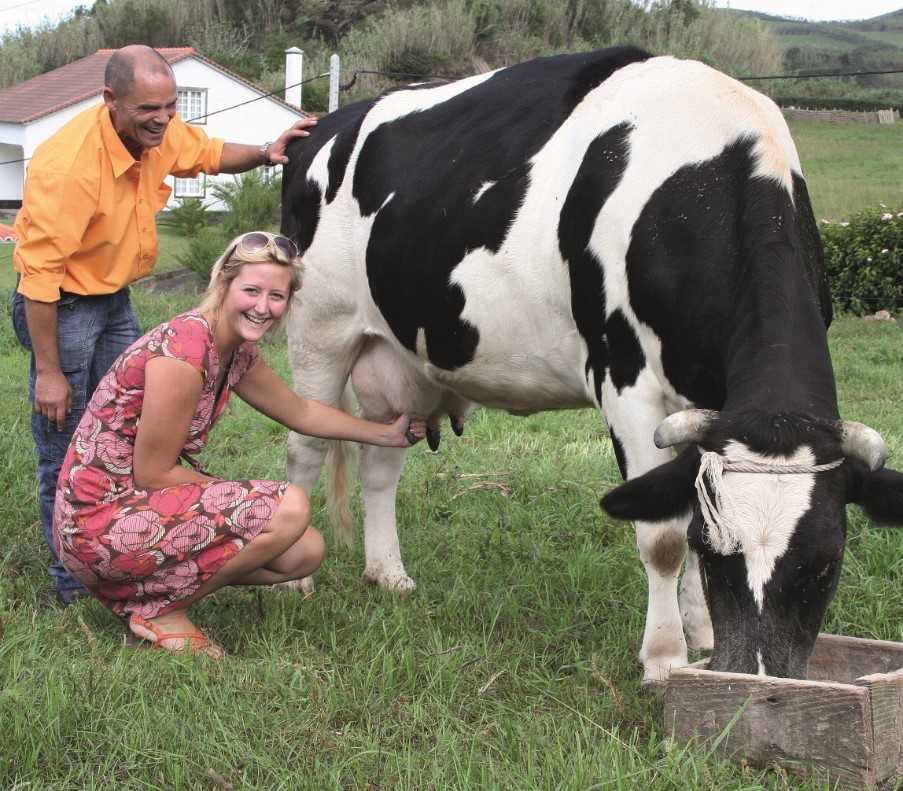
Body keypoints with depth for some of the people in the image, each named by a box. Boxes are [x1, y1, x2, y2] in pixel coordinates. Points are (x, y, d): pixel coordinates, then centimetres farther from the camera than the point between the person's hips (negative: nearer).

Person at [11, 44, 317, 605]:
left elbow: (211, 154, 15)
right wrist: (48, 371, -24)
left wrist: (264, 154, -6)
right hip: (60, 307, -8)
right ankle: (73, 580, 10)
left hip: (115, 300, 8)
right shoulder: (70, 163, -31)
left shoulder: (159, 133, -8)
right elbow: (40, 272, -27)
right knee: (66, 452, -1)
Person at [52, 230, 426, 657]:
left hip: (141, 502, 9)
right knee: (289, 509, -19)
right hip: (98, 522, -9)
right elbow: (152, 474, -19)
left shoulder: (237, 351, 4)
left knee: (305, 553, 6)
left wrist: (388, 434, 27)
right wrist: (236, 492, -7)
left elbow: (300, 412, 22)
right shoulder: (183, 350, -24)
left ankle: (154, 582, 12)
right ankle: (159, 613, -5)